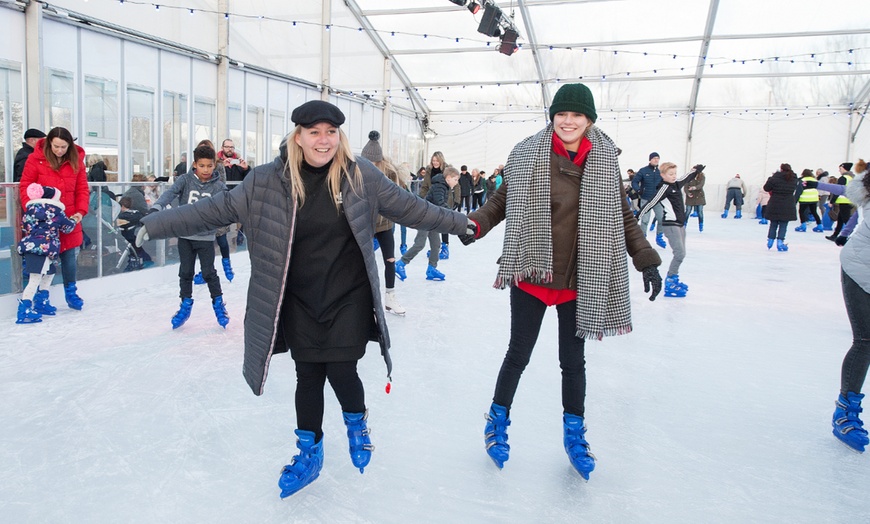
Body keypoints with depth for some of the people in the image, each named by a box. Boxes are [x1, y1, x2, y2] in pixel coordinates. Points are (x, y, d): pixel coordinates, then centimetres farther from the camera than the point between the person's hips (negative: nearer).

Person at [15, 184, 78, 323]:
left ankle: (41, 303, 33)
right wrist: (73, 221, 30)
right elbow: (67, 226, 9)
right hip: (42, 248, -9)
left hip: (31, 247, 9)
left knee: (49, 273, 25)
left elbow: (25, 227, 20)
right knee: (35, 279, -11)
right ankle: (24, 312, -16)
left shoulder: (31, 209, 17)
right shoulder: (55, 211, -2)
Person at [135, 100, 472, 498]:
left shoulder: (360, 175, -8)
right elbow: (217, 209, -5)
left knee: (341, 371, -3)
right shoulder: (268, 181, -9)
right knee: (308, 375, 10)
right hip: (300, 301, 1)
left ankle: (357, 420, 34)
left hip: (349, 297, -1)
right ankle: (309, 452, 34)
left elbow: (408, 207, 0)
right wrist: (155, 225, -8)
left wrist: (460, 223, 3)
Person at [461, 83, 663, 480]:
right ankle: (498, 420, 34)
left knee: (573, 360, 13)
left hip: (579, 281, 2)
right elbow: (502, 199, 2)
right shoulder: (527, 154, -5)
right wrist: (474, 225, -15)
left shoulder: (604, 161, 1)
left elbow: (622, 216, 8)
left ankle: (574, 434, 34)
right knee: (518, 354, 10)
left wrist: (647, 261, 5)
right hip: (531, 276, -1)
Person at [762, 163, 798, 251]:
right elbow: (795, 189, 17)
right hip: (788, 206, 1)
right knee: (783, 225, 4)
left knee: (773, 224, 12)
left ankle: (770, 241, 18)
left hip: (775, 205, -1)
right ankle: (780, 242, -1)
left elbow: (766, 188, -3)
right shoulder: (794, 179, 2)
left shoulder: (775, 178, -10)